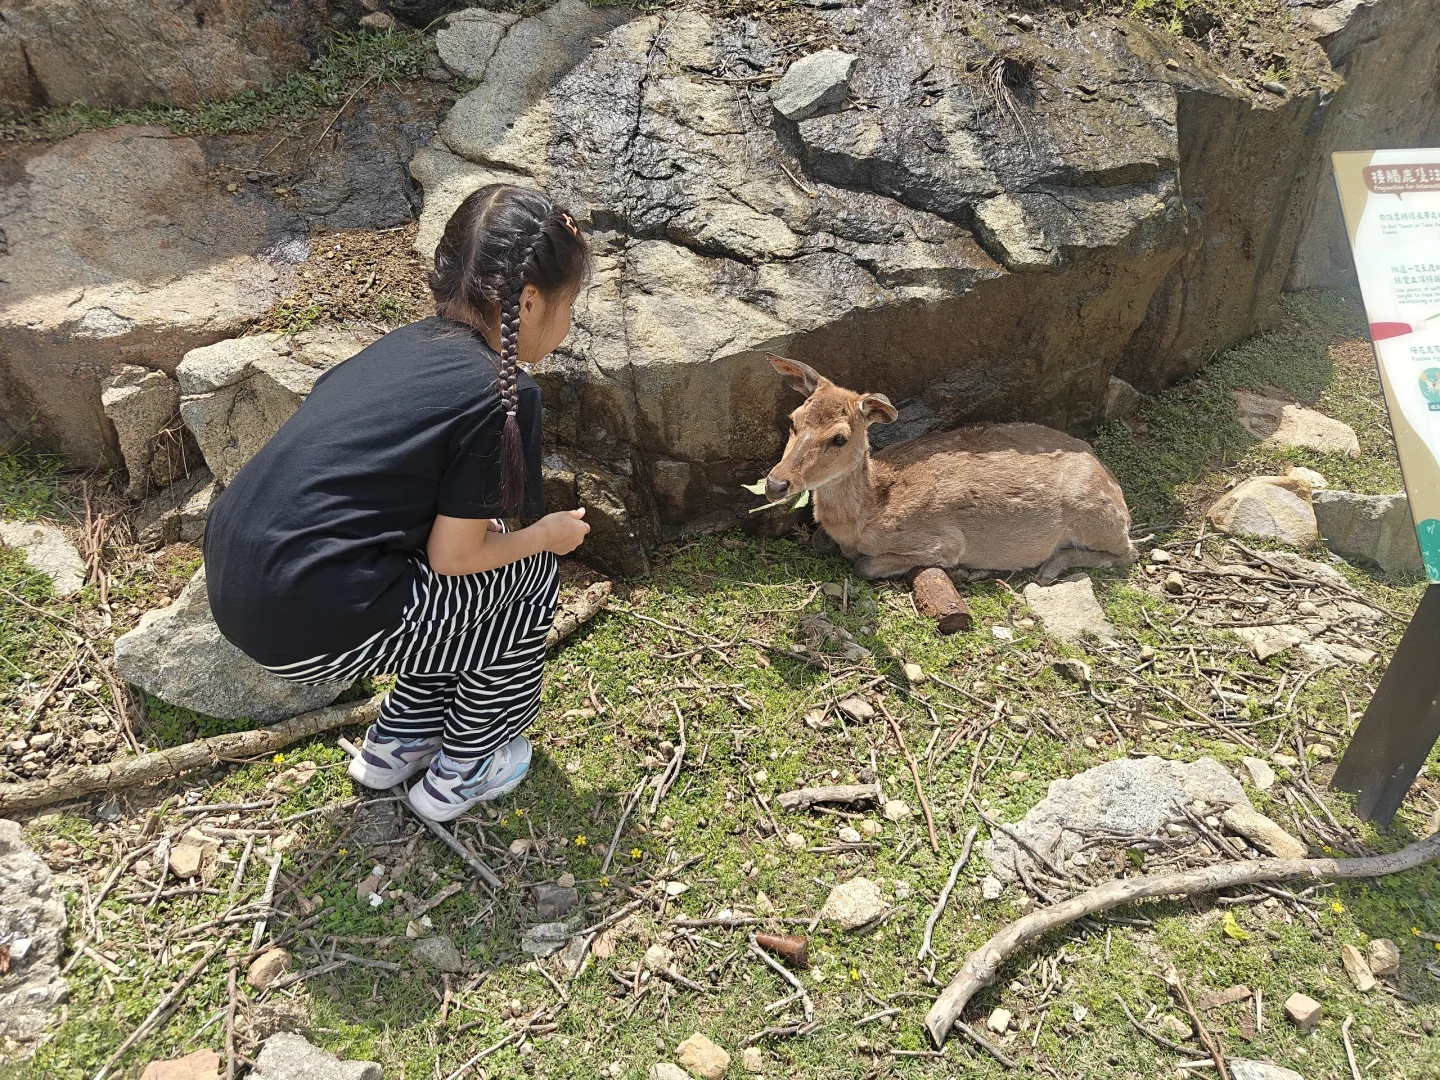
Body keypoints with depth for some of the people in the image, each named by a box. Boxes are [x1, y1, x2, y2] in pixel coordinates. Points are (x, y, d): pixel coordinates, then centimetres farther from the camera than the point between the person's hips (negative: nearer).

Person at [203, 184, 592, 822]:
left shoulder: (410, 341, 11)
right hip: (307, 630, -8)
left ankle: (397, 742, 31)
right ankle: (460, 774, 24)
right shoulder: (503, 397, -13)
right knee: (532, 575, 8)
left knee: (485, 539, 21)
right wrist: (547, 537, 8)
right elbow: (450, 558, -10)